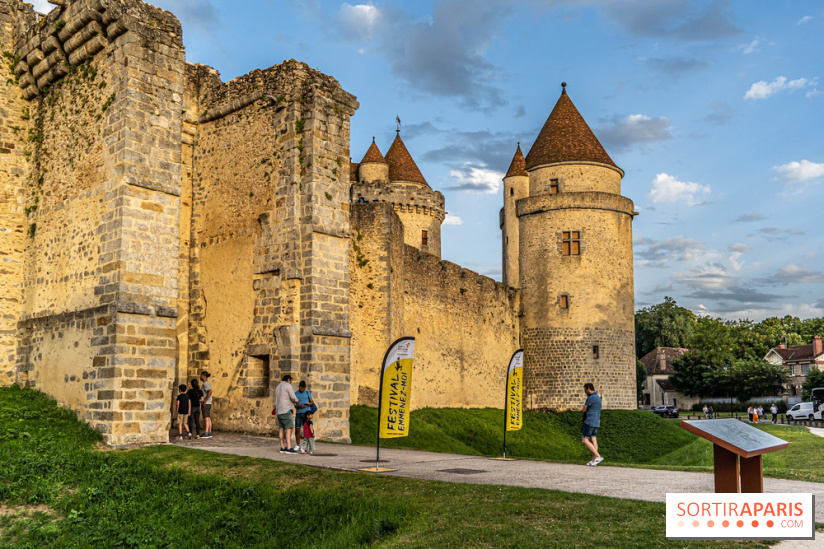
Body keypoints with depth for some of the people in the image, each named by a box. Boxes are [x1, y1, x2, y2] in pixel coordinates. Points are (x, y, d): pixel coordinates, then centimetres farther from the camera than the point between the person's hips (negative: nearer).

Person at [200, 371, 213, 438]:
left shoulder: (205, 383, -14)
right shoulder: (207, 383, 17)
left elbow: (210, 392, -30)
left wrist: (204, 400, -25)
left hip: (206, 404, -10)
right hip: (208, 404, 10)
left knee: (206, 418, -9)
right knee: (208, 418, 9)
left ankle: (206, 434, -10)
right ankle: (209, 433, 11)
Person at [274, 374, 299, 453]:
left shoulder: (277, 387, 20)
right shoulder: (288, 386, -6)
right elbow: (293, 397, -11)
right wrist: (296, 400, 12)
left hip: (279, 411, 9)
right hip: (285, 410, -9)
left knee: (281, 429, 7)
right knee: (289, 428, -11)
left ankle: (282, 448, 6)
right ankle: (289, 448, -17)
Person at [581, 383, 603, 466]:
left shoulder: (591, 398, -16)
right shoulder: (598, 397, 14)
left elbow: (584, 410, -9)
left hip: (589, 422, -9)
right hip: (596, 422, 9)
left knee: (584, 440, -5)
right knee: (593, 440, 7)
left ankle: (598, 456, -13)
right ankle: (593, 460, 5)